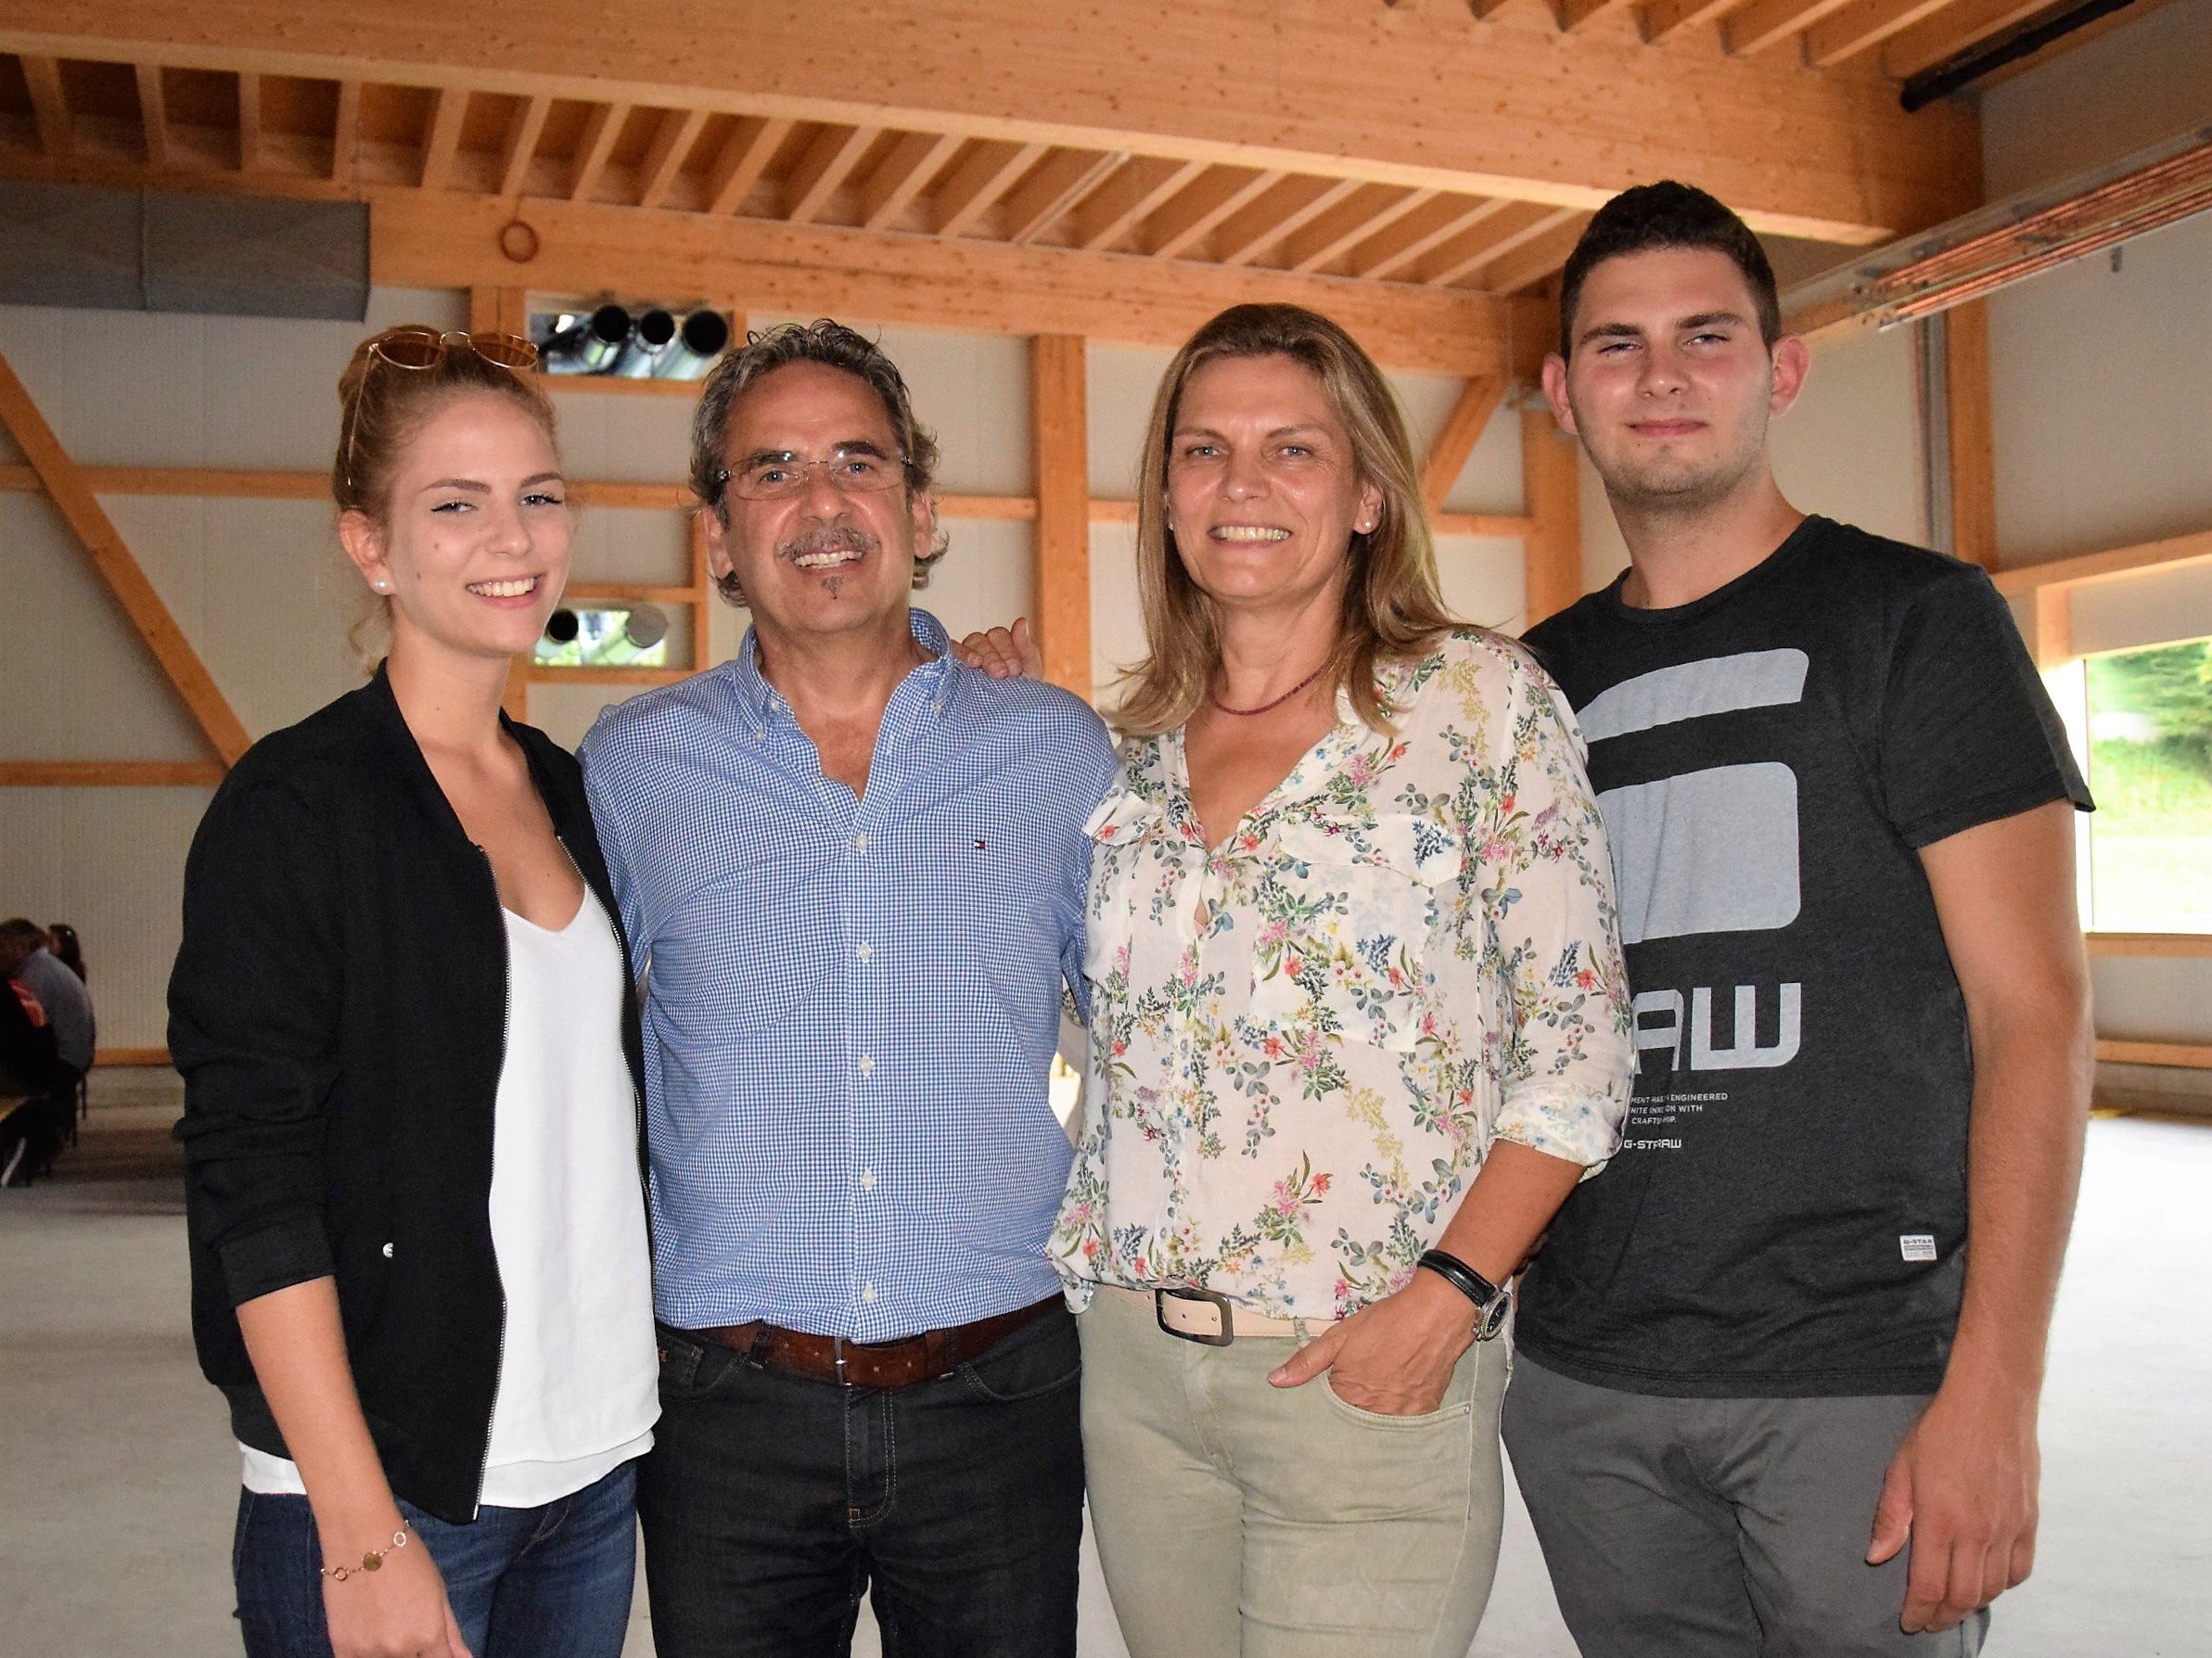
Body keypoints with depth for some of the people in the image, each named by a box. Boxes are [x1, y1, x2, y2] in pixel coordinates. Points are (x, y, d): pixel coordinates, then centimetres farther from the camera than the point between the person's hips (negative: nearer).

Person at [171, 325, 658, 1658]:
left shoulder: (574, 794, 7)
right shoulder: (293, 806, -11)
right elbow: (254, 1188, -14)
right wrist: (363, 1535, -17)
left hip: (597, 1467, 6)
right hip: (387, 1489, -5)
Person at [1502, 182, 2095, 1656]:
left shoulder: (1915, 620, -3)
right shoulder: (1539, 680, 10)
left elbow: (2033, 1008, -9)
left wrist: (1993, 1396, -15)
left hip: (1858, 1377, -4)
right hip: (1581, 1380, 4)